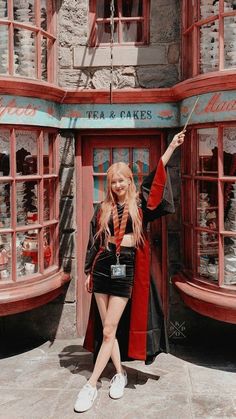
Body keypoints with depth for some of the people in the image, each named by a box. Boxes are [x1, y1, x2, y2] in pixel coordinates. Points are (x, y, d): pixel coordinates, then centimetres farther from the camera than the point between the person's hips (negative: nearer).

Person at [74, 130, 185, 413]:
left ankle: (91, 385, 3)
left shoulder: (140, 204, 4)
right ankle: (120, 374, 24)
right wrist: (89, 272, 12)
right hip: (103, 266, 3)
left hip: (127, 269, -2)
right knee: (107, 328, 7)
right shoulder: (103, 209, 9)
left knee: (109, 331, -3)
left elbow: (157, 176, -2)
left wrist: (172, 146, -6)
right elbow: (94, 241, 12)